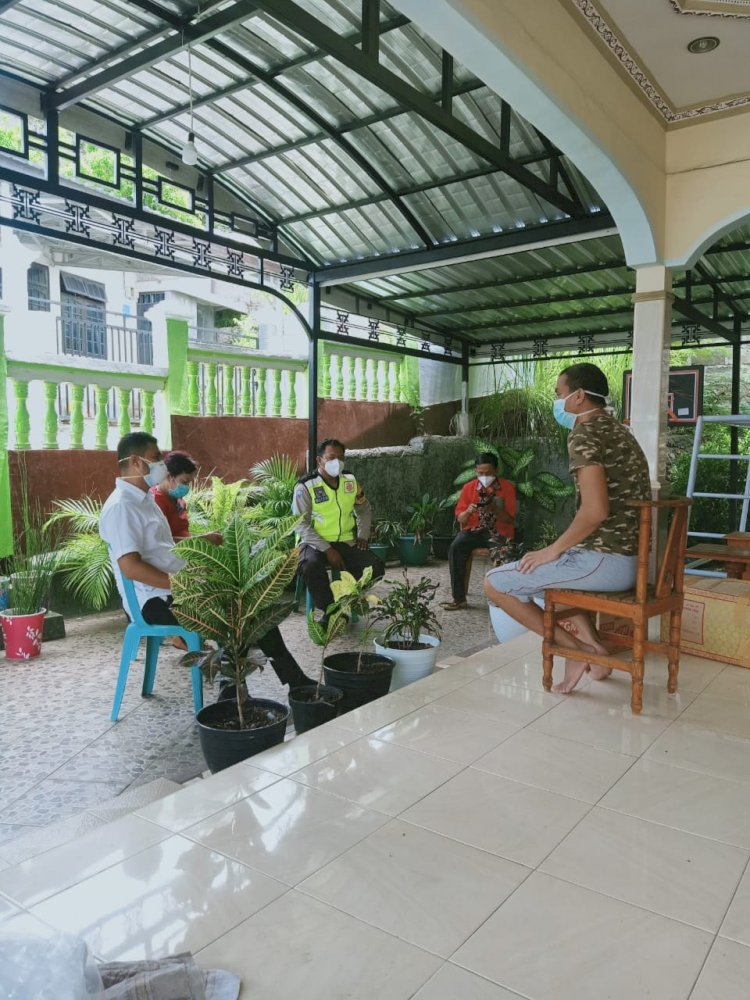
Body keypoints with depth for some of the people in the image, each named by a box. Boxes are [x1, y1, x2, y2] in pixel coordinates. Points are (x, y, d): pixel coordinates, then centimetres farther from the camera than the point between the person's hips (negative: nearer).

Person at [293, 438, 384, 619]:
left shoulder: (351, 481, 7)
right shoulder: (305, 487, -9)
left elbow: (364, 510, 21)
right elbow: (302, 525, -14)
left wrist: (363, 535, 4)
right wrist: (327, 550, -21)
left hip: (347, 543, 4)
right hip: (317, 543, -4)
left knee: (376, 567, -18)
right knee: (311, 566, -37)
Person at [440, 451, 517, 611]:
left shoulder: (507, 487, -1)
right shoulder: (468, 487, 4)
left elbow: (509, 520, -3)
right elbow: (460, 519, 4)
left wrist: (495, 510, -22)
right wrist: (468, 512, -19)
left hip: (499, 531, -2)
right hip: (474, 529, 2)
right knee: (456, 546, -29)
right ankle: (459, 598, -25)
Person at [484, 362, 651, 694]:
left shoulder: (583, 434, -14)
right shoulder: (620, 432, 16)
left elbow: (595, 510, -26)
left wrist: (553, 550, -12)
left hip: (604, 562, -10)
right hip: (633, 560, 10)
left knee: (494, 583, -4)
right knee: (549, 568, 34)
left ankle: (576, 648, 0)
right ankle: (593, 646, 20)